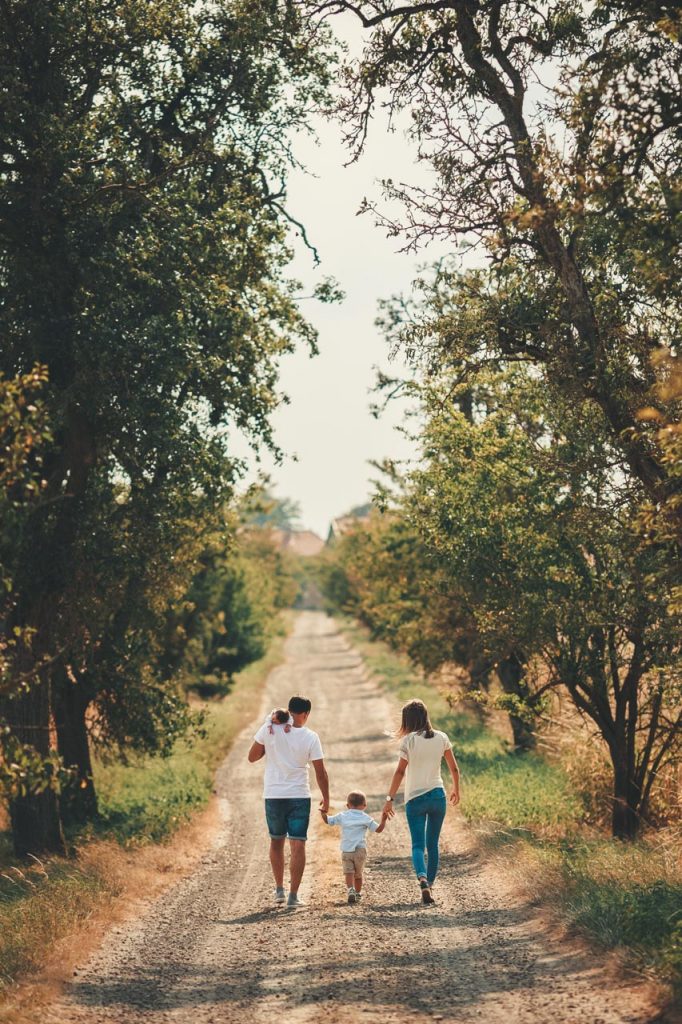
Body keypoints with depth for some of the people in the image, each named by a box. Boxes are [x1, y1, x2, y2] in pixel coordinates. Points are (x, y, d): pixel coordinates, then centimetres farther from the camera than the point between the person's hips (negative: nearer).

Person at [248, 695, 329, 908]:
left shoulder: (269, 729, -6)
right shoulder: (310, 737, -7)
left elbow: (252, 757, 3)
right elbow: (320, 772, -4)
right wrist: (326, 798, 8)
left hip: (273, 795, 2)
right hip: (299, 796, -2)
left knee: (276, 841, 18)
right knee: (298, 845, 1)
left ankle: (279, 890, 21)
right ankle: (293, 895, -3)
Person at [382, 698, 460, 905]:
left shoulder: (409, 740, -10)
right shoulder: (441, 738, 2)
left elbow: (400, 772, -13)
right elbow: (454, 768, 9)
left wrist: (390, 799, -10)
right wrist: (456, 789, 25)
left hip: (415, 799, -3)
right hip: (438, 796, 3)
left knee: (418, 845, -1)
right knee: (432, 844, 15)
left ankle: (423, 880, -25)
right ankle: (429, 885, 18)